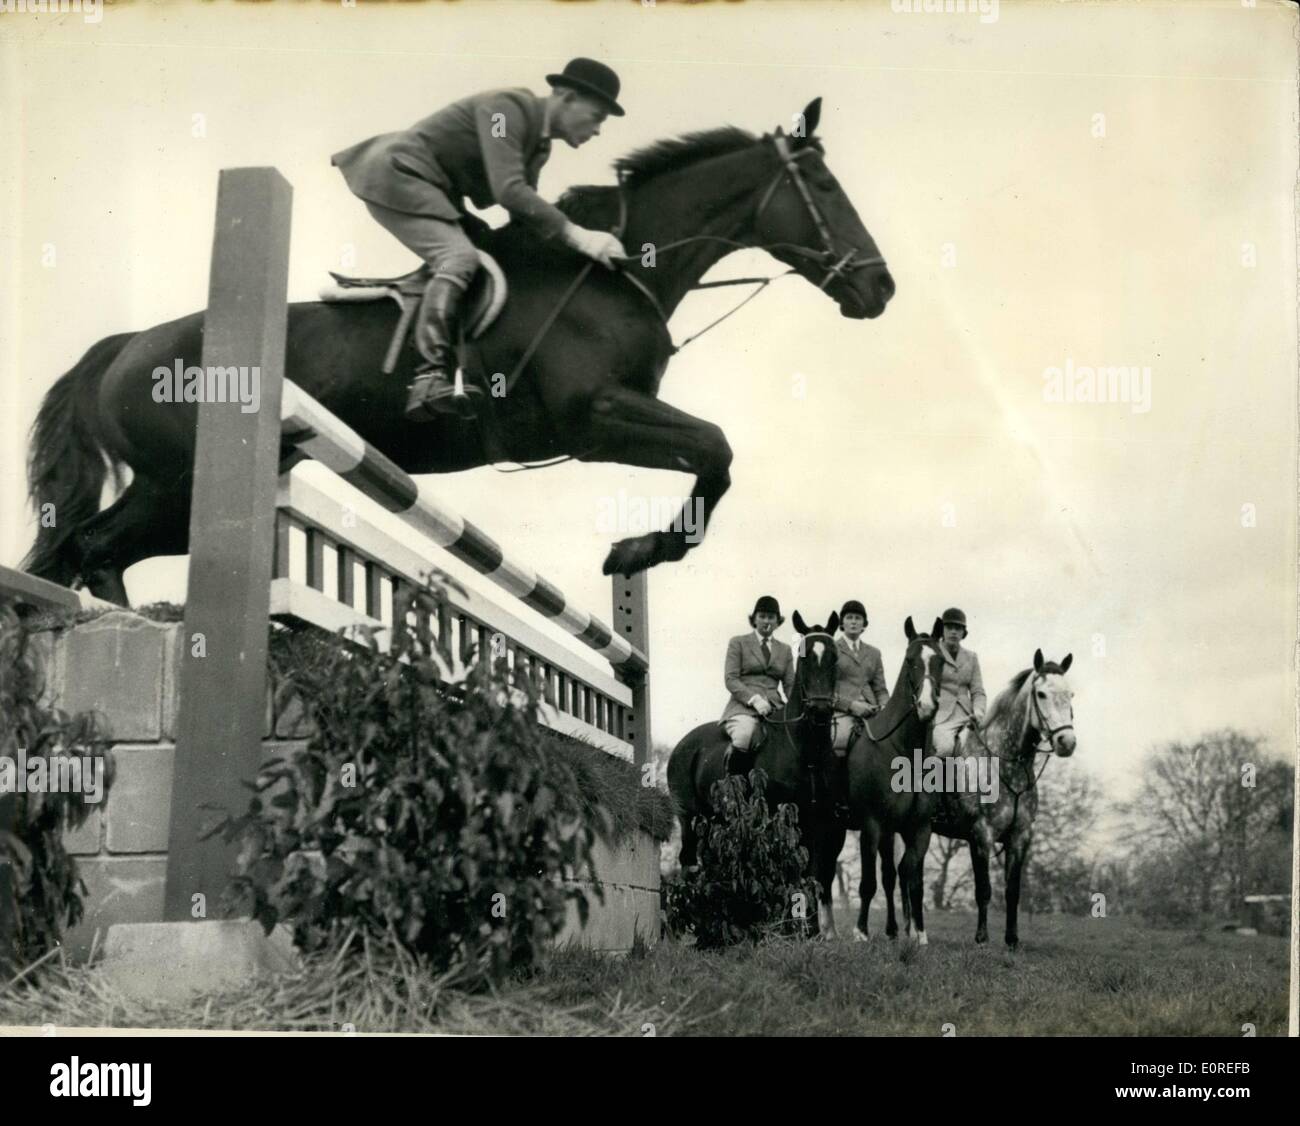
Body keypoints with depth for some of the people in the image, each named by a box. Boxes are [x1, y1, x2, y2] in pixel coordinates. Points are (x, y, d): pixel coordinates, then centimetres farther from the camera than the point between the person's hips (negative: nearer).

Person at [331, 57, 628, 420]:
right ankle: (431, 379, -38)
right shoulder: (506, 107, -20)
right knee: (459, 257, -27)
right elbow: (509, 190, -32)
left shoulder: (539, 145, 10)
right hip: (397, 176, -11)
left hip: (431, 192, 11)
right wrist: (575, 235, -34)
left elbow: (525, 214, 15)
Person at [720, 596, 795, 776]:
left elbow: (790, 685, 18)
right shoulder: (738, 643, 11)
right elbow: (731, 679, 0)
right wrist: (754, 699, -16)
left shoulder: (785, 650, 23)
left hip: (775, 706, 4)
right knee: (744, 734, -36)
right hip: (743, 706, -4)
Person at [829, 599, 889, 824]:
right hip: (841, 711, -4)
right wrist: (850, 704, -10)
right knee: (841, 741, -35)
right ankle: (840, 804, -28)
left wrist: (884, 707, 0)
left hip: (871, 712, 4)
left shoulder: (873, 653, 24)